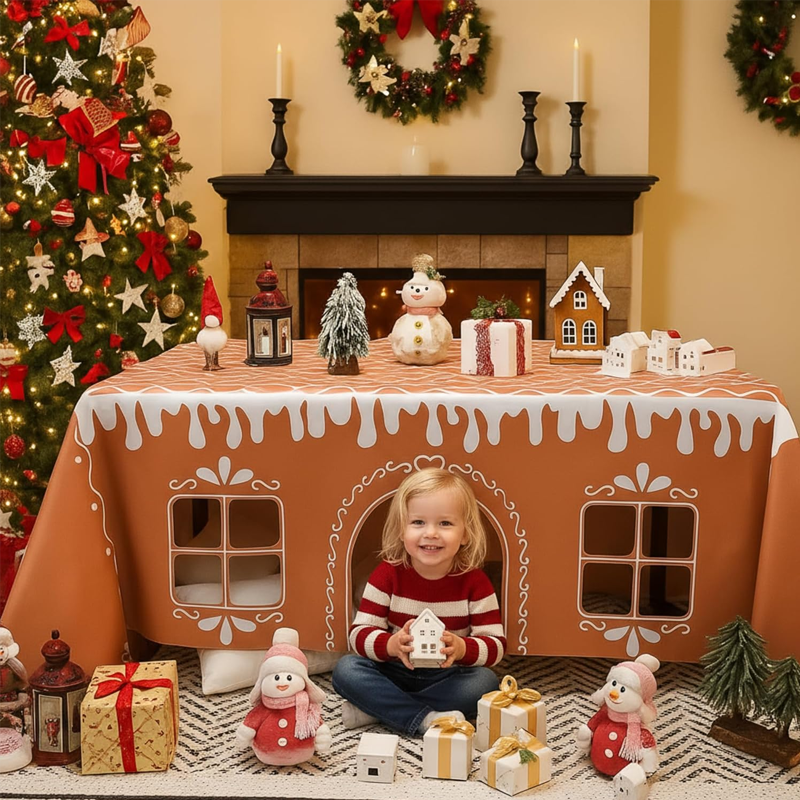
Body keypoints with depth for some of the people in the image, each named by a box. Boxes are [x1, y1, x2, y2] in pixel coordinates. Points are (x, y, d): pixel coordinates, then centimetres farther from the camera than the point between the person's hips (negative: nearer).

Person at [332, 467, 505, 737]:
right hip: (393, 673, 0)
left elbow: (496, 645, -9)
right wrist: (392, 644, -32)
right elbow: (359, 633, -10)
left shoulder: (475, 582, -8)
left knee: (485, 681, -30)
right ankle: (425, 720, -32)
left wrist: (462, 648, -32)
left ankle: (376, 709, -26)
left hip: (448, 676, 0)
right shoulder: (387, 574, -7)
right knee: (346, 669, -23)